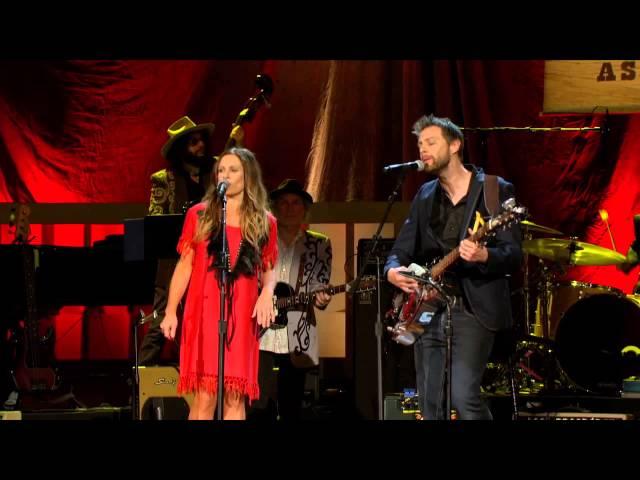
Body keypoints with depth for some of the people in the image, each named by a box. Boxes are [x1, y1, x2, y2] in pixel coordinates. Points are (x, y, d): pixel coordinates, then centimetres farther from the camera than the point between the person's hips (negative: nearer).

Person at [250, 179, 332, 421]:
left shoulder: (319, 244, 9)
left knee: (291, 411, 4)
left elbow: (319, 286, 3)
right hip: (259, 339, -1)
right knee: (261, 409, -9)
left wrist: (319, 298, -19)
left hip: (296, 343, 1)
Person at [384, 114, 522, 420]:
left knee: (464, 396, -20)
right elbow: (402, 248, 15)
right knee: (431, 406, 6)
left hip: (472, 310, -6)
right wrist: (393, 270, -8)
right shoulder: (425, 195, 15)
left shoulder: (495, 190, -2)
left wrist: (484, 256, -30)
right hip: (427, 310, 6)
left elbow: (514, 255, -9)